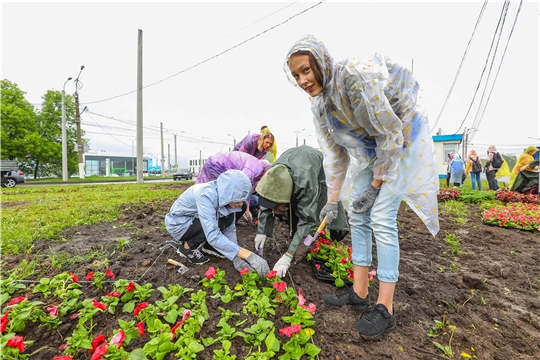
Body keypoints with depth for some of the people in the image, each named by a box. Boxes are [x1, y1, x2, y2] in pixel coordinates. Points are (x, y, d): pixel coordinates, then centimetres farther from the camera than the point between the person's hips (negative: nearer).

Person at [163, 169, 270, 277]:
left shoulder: (225, 194, -16)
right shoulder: (206, 195, -37)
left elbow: (230, 227, -11)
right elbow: (213, 236, -44)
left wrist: (237, 257, -23)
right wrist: (249, 256, -47)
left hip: (194, 220, 6)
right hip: (178, 224, -6)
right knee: (217, 224, -27)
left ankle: (200, 244, 8)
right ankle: (186, 247, -3)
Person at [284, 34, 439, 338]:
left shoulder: (354, 76, -27)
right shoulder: (320, 105, -3)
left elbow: (391, 133, -24)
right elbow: (336, 154, 2)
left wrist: (375, 186, -19)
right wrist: (333, 200, 4)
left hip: (404, 137, -7)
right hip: (371, 148, 8)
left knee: (381, 218, -15)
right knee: (357, 216, 3)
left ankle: (386, 308, 1)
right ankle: (359, 292, 17)